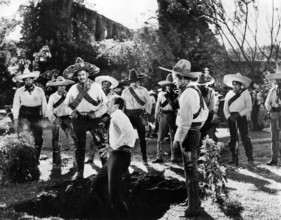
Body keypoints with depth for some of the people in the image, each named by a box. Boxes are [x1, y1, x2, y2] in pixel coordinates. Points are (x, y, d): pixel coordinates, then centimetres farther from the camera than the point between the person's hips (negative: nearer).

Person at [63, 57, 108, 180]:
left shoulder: (96, 86, -1)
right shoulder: (73, 88, 6)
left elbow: (105, 103, 1)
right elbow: (67, 103, 19)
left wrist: (97, 113, -9)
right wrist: (72, 112, 3)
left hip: (93, 118, -2)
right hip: (78, 119, 3)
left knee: (101, 143, -14)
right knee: (79, 146, 7)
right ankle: (79, 172, 17)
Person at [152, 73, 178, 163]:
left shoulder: (176, 95, -1)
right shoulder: (161, 94, 2)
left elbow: (177, 107, -6)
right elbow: (158, 106, 7)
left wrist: (169, 98, -9)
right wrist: (156, 116, 7)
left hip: (172, 116, -1)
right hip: (163, 116, 1)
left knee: (173, 138, 7)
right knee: (160, 138, 1)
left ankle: (173, 157, 14)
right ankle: (159, 157, 5)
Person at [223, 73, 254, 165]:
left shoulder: (245, 93, -3)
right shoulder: (229, 94, 7)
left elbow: (249, 108, -5)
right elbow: (225, 108, 9)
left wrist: (238, 114, -15)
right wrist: (229, 116, -9)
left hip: (241, 117, -4)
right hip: (231, 118, 4)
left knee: (245, 137, -8)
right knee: (232, 138, 7)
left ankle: (250, 158, -4)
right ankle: (233, 158, 14)